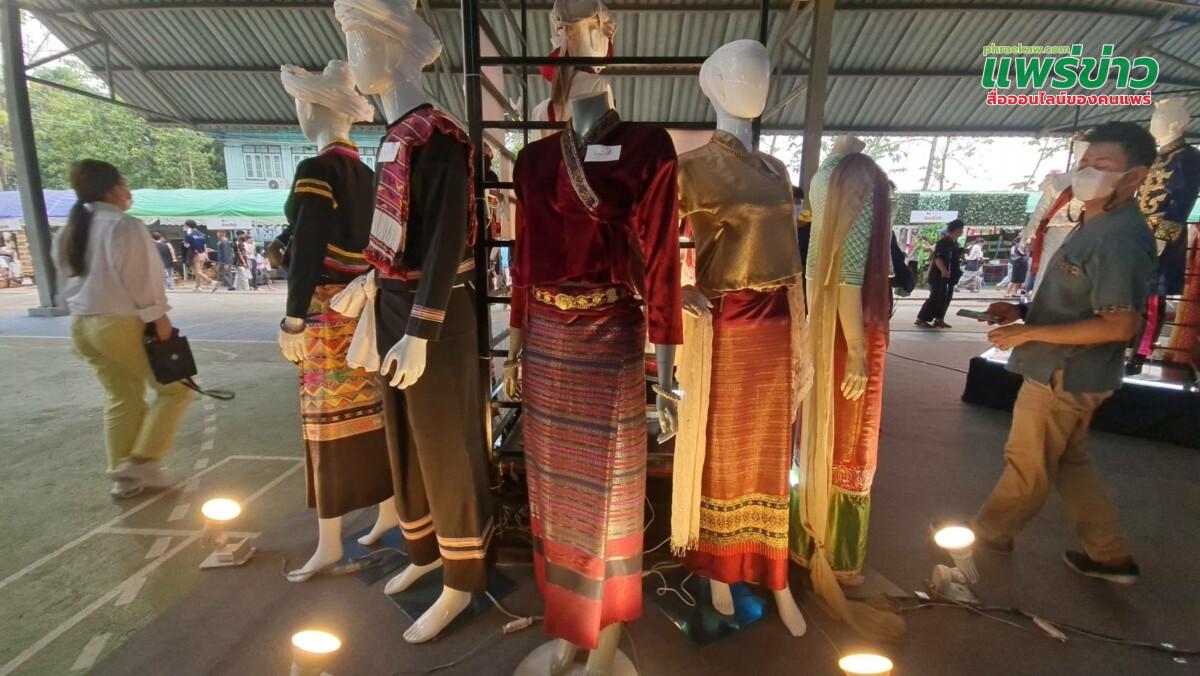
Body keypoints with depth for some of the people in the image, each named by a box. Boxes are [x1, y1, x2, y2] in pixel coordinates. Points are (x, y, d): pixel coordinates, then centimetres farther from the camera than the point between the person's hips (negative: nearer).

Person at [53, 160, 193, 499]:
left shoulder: (68, 232, 12)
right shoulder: (125, 226, -14)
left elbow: (70, 274, 17)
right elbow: (142, 279, -16)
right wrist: (159, 319, -12)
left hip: (83, 324, 9)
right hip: (122, 324, -8)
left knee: (121, 399, 16)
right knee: (174, 389, 4)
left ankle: (124, 476, 20)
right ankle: (141, 461, 0)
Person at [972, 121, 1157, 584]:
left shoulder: (1121, 238, -22)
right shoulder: (1096, 227, 11)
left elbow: (1119, 324, -27)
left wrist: (1028, 333, -24)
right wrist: (1022, 311, 6)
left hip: (1063, 376, -10)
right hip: (1065, 372, 10)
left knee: (1027, 466, 8)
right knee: (1068, 464, 21)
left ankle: (990, 533, 27)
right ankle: (1109, 556, 33)